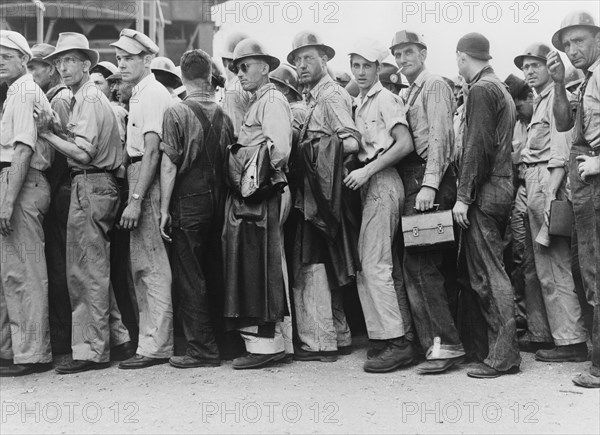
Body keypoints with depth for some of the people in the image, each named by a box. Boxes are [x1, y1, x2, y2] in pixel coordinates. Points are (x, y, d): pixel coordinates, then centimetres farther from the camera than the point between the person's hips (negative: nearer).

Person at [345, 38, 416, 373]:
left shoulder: (386, 99, -6)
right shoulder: (360, 103, 19)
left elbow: (405, 144, -16)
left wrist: (367, 170, -18)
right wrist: (360, 172, 3)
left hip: (383, 182, -9)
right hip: (370, 184, 9)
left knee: (373, 264, -12)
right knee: (389, 266, 9)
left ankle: (395, 342, -9)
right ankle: (405, 339, 13)